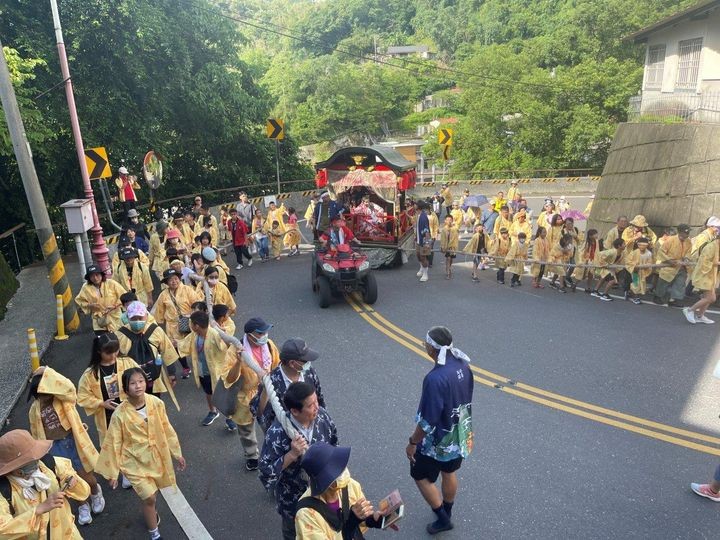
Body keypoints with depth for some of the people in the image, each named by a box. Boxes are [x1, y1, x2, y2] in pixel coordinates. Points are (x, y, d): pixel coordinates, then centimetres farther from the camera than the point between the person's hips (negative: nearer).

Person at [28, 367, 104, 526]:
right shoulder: (34, 409, -2)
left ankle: (95, 493, 41)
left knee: (87, 477, 7)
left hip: (73, 441, -3)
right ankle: (84, 505, 36)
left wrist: (47, 372, -32)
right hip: (55, 447, 3)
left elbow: (69, 388, -39)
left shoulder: (64, 399, -14)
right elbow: (37, 432, 9)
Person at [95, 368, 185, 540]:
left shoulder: (156, 403, -15)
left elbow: (167, 430, -3)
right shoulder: (120, 414, -22)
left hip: (155, 457, 3)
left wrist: (177, 454, 4)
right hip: (134, 461, -3)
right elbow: (113, 443, -11)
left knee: (152, 493, 22)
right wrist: (112, 473, -4)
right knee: (149, 497, -4)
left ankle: (149, 512, 55)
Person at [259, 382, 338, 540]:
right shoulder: (277, 433, -35)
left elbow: (333, 442, 0)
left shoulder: (322, 415, -20)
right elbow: (266, 471, -27)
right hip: (294, 498, -3)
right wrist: (292, 454, -38)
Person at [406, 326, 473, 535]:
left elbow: (428, 420, -27)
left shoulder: (435, 379, -35)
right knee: (449, 473, 27)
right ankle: (446, 512, 49)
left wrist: (413, 442, -11)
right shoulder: (463, 364, -11)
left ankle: (443, 519, 30)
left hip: (439, 439, -7)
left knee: (421, 477, 17)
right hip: (459, 434, 7)